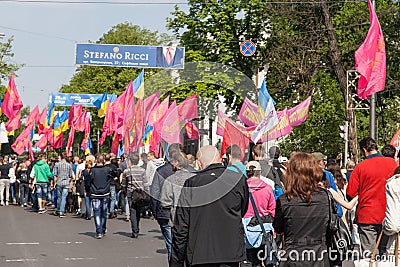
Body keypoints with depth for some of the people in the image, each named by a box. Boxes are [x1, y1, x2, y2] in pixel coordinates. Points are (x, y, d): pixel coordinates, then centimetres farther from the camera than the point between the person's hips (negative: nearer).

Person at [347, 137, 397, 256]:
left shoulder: (360, 167, -8)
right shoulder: (392, 163, -2)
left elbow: (350, 193, -7)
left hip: (366, 216, -2)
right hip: (387, 216, 2)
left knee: (368, 253, 2)